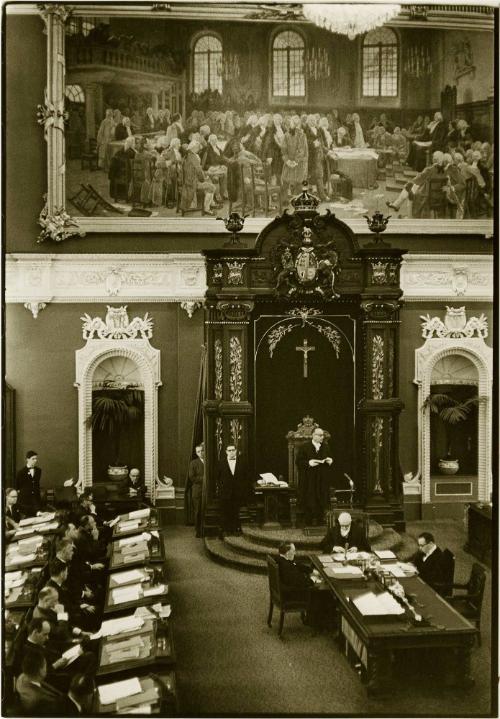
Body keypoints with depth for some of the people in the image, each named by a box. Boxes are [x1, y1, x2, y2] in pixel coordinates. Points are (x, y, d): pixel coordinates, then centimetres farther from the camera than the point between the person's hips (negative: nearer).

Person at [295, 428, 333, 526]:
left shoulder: (326, 447, 10)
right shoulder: (304, 447, -3)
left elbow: (330, 459, 19)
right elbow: (298, 461, -6)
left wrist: (330, 461, -4)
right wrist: (308, 463, -21)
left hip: (322, 480, 4)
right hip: (308, 480, -4)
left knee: (321, 500, 2)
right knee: (309, 501, -3)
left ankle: (319, 519, 10)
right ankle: (309, 520, 5)